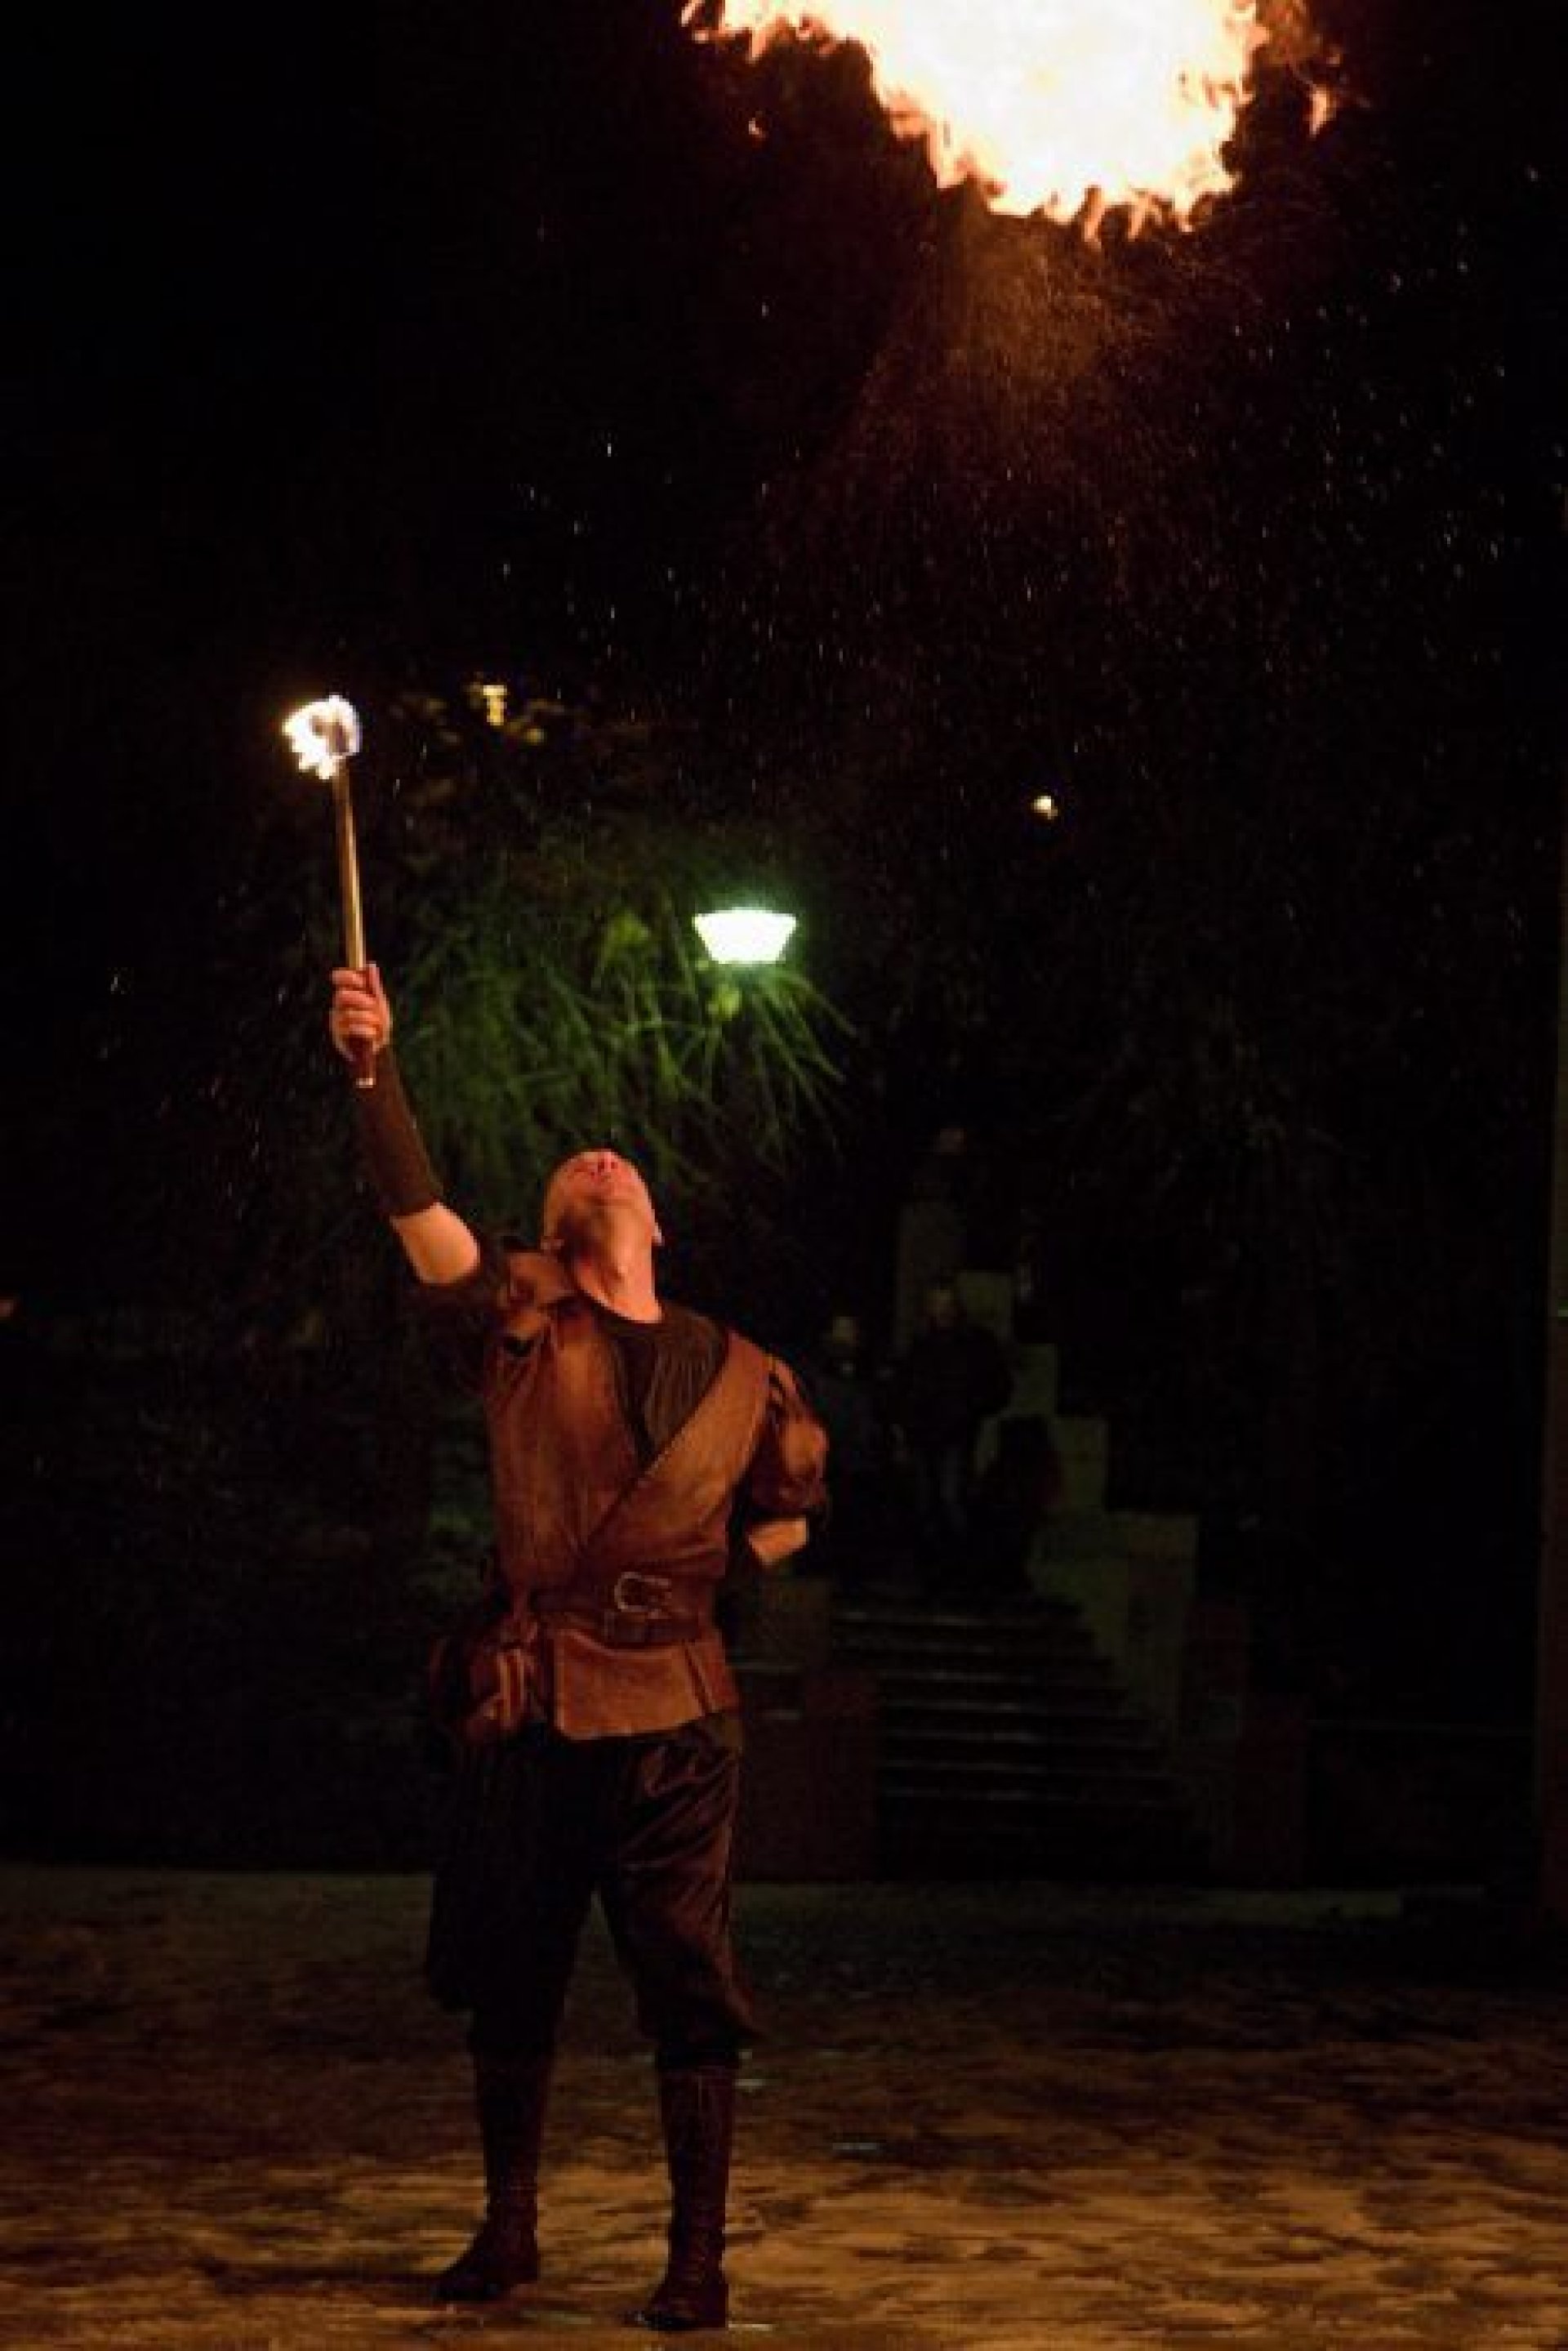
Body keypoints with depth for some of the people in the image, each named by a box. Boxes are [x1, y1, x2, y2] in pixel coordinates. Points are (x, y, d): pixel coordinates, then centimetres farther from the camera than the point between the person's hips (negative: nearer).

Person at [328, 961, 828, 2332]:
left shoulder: (739, 1376, 7)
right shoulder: (520, 1322, 3)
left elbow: (786, 1514, 23)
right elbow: (418, 1211, -14)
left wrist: (698, 1576, 10)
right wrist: (374, 1069, -27)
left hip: (671, 1714, 0)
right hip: (526, 1705, 1)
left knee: (688, 1989, -2)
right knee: (508, 1983, 10)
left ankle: (699, 2260, 8)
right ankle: (508, 2232, 26)